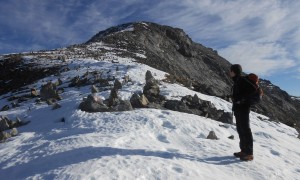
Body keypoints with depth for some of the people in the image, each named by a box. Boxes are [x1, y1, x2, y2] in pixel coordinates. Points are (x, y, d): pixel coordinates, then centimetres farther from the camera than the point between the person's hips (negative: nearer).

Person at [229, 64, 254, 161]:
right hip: (238, 108, 10)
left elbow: (251, 90, -22)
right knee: (240, 129, 13)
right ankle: (244, 150, 22)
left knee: (245, 129, -5)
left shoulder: (242, 80, -12)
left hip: (243, 108, -10)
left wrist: (241, 99, -21)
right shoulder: (236, 81, 16)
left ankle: (249, 153, 2)